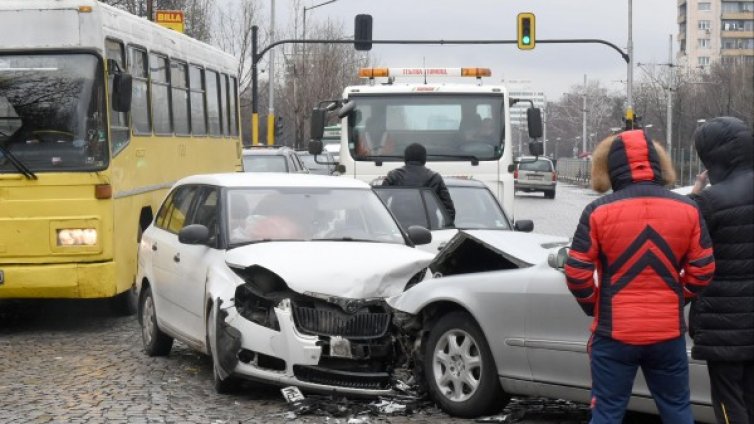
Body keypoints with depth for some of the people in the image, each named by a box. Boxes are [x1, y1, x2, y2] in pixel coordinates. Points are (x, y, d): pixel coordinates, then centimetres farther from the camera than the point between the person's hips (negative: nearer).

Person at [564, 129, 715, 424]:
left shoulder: (598, 212, -8)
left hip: (614, 333, -2)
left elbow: (577, 274, -9)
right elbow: (702, 270, 0)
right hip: (669, 333, 2)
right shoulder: (687, 210, -1)